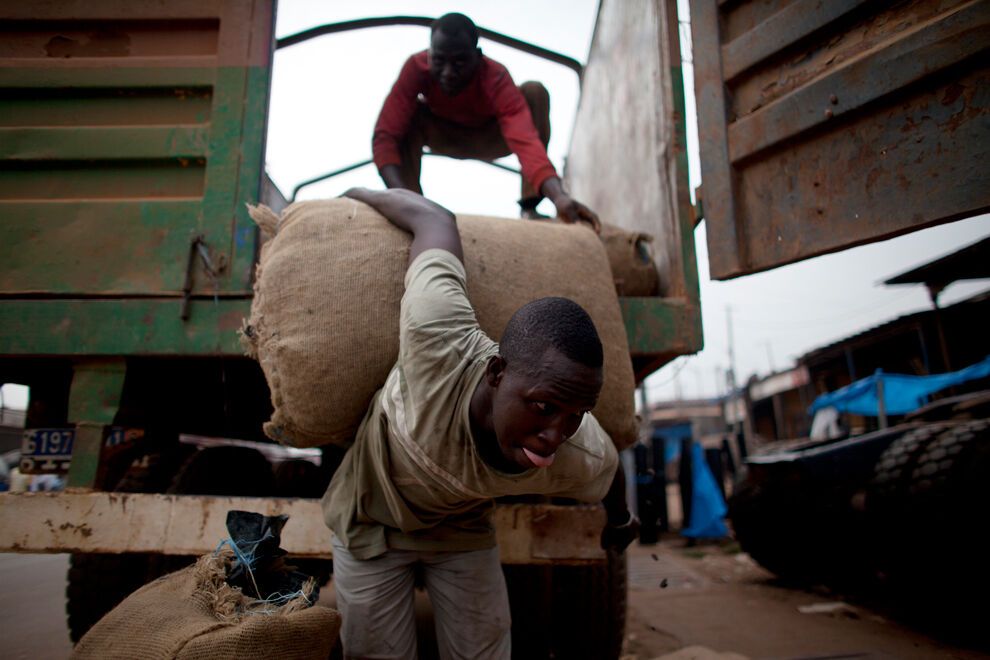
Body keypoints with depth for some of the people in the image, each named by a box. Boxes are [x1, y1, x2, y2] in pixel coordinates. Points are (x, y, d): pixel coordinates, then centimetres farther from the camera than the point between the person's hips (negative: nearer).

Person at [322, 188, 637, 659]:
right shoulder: (442, 342, -44)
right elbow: (433, 218, -26)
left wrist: (619, 520, 21)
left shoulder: (585, 459, -31)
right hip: (371, 519, -1)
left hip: (463, 531, 2)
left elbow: (608, 476, -3)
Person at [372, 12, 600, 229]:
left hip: (490, 137, -1)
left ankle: (529, 206, -30)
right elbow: (385, 135, -38)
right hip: (445, 137, 1)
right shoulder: (416, 67, -32)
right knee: (406, 114, -31)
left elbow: (525, 140, -52)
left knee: (535, 92, -30)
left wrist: (559, 196, -69)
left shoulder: (496, 78, -36)